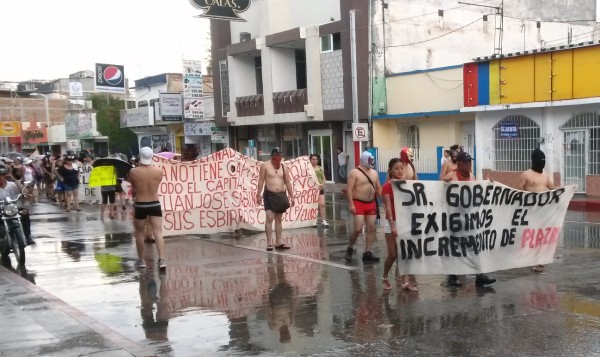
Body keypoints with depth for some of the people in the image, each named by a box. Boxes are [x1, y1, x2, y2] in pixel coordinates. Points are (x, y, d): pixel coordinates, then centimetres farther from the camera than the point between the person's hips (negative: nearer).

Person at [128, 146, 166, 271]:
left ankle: (141, 260, 23)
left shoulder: (133, 172, -9)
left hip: (140, 206, -1)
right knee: (158, 233, -1)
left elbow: (132, 186, 6)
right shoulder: (159, 171, -6)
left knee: (139, 233, 14)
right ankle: (161, 260, -12)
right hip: (155, 205, 1)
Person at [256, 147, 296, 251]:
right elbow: (261, 180, -6)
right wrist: (259, 195, -13)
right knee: (269, 218, -12)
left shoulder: (283, 167, 8)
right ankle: (269, 243, -10)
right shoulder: (265, 165, -3)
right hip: (269, 195, -4)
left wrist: (292, 197, 6)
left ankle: (278, 242, 13)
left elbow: (287, 182, 10)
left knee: (279, 219, 8)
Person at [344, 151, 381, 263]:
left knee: (371, 228, 2)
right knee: (358, 229, -12)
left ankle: (367, 253, 8)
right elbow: (349, 189, -12)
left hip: (371, 204, 6)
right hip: (358, 203, -6)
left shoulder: (374, 173, 12)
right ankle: (349, 249, 10)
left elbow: (379, 189, 17)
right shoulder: (355, 172, -7)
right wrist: (351, 204, -19)